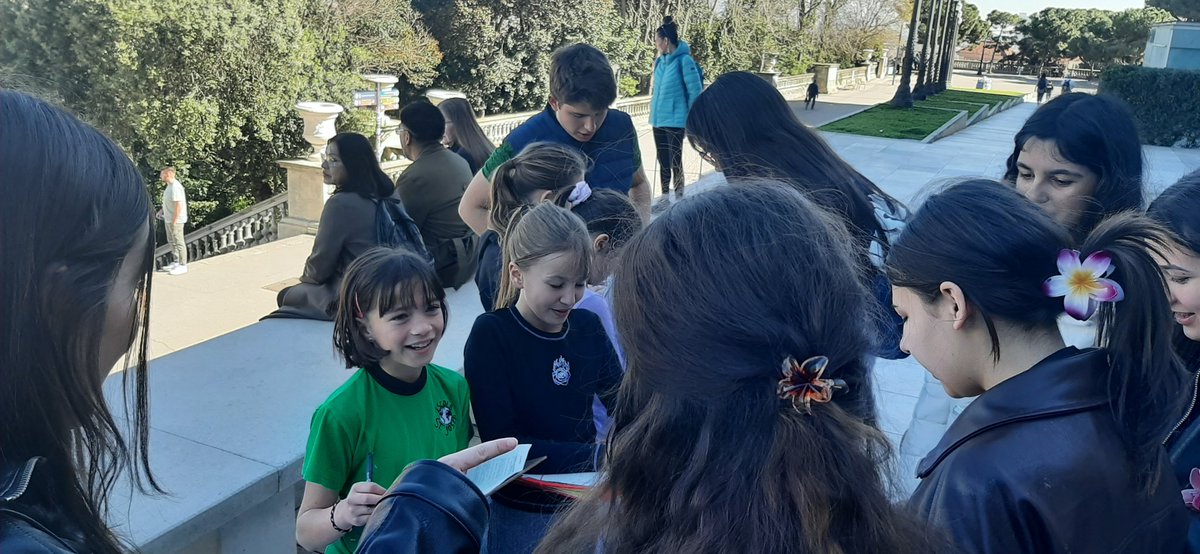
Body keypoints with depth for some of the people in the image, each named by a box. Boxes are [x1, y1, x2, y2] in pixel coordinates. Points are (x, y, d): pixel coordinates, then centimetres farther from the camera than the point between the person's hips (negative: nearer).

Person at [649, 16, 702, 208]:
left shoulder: (684, 60, -15)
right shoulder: (660, 61, 7)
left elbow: (695, 91, -13)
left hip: (675, 120, -7)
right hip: (658, 119, 7)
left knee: (675, 160, -2)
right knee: (663, 160, 14)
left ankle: (679, 197, 8)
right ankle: (665, 195, 26)